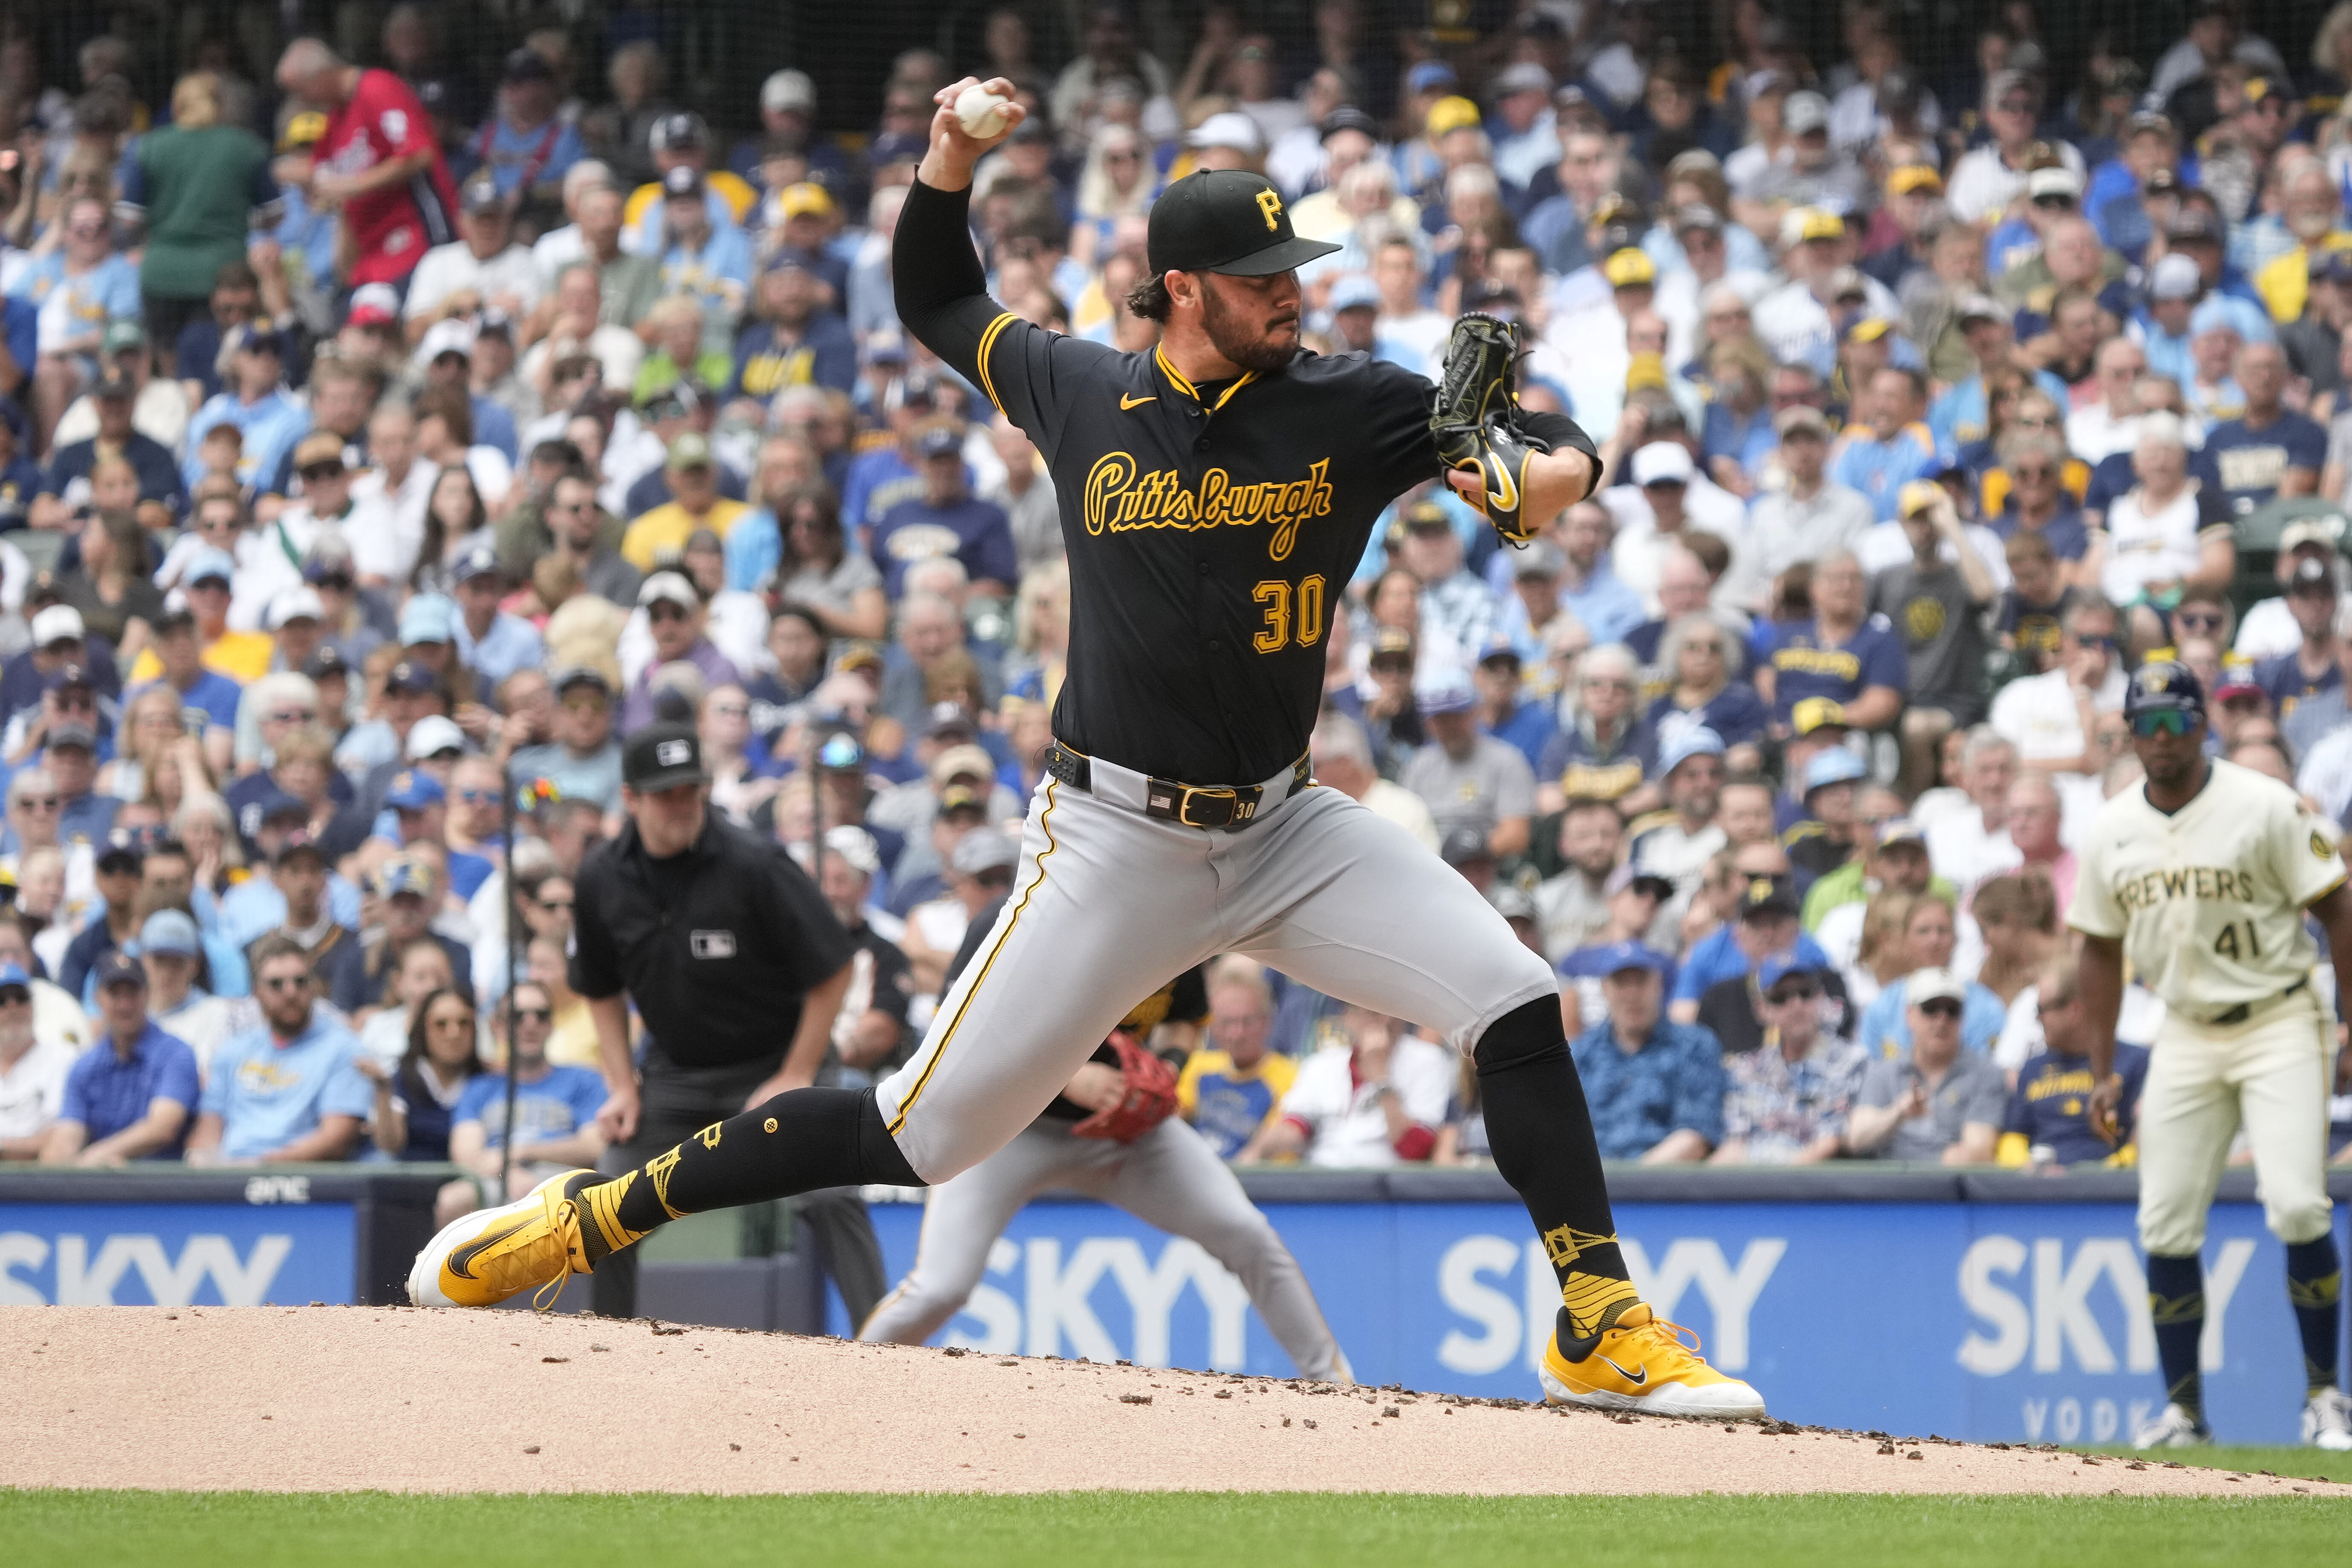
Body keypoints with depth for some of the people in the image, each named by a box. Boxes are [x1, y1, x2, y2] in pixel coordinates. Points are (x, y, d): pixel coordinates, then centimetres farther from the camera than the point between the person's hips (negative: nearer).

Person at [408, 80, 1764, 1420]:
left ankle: (1602, 1328, -6)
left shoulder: (1351, 409, -4)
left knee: (1519, 1006, -16)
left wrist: (1536, 480, -28)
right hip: (1117, 842, -2)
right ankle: (587, 1216, 9)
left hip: (1284, 829, 2)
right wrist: (949, 167, -1)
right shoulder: (1084, 395, -2)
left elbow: (1567, 449, -4)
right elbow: (938, 305, 16)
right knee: (924, 1136, -4)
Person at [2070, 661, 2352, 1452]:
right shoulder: (2109, 831, 4)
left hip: (2278, 1024, -4)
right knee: (2166, 1228, -1)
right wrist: (2102, 1072, 9)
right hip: (2185, 1037, 4)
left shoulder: (2266, 807, -9)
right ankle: (2184, 1409, 11)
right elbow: (2102, 948, 13)